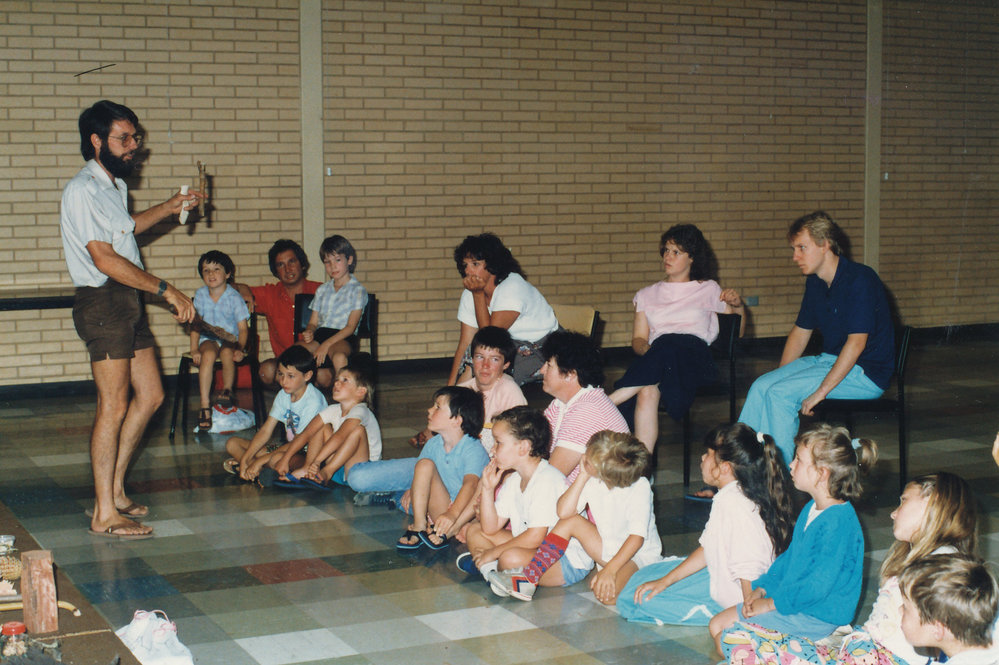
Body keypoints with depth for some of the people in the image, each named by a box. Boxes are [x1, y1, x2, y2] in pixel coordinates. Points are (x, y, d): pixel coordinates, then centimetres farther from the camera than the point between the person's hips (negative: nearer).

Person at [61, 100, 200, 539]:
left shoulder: (115, 184, 15)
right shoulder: (82, 190, -16)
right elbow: (105, 260, -22)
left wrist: (169, 208, 23)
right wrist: (167, 290, -21)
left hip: (128, 303, 10)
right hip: (103, 303, -10)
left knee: (150, 395, 12)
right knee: (114, 406, -8)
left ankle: (114, 490, 22)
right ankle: (104, 514, -3)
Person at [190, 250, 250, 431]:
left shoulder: (234, 297, -6)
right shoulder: (200, 295, 2)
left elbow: (243, 328, -5)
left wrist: (240, 349, -21)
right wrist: (194, 349, -6)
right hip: (208, 339, 1)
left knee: (227, 353, -36)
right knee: (208, 354, -32)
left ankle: (227, 389, -7)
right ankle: (205, 405, -32)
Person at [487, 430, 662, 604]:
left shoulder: (640, 488, -27)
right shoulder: (592, 480, -12)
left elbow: (638, 536, -30)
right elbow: (564, 512, -17)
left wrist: (610, 570, -37)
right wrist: (582, 477, -22)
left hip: (637, 554, -6)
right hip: (607, 549, 6)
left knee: (606, 594, -35)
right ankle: (527, 579, -10)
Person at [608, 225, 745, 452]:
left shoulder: (708, 289, 24)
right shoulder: (647, 295, 28)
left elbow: (737, 332, 24)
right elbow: (638, 339, 17)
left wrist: (737, 304, 3)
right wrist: (647, 351, -7)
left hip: (695, 356, -1)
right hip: (657, 355, 2)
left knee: (667, 346, -40)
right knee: (647, 391, -38)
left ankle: (609, 402, -43)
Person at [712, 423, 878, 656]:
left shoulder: (839, 522, -24)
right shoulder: (811, 510, 9)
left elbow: (820, 584, -26)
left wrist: (771, 603, -19)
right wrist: (762, 589, 6)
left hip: (817, 617, -10)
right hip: (791, 598, 10)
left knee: (725, 642, -13)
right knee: (717, 624, 7)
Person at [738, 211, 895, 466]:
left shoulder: (860, 280, -19)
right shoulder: (815, 283, 8)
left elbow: (856, 343, -25)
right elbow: (800, 332, 19)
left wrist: (821, 391, -26)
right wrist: (779, 378, 8)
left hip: (865, 372, -8)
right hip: (828, 359, 8)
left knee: (781, 393, -23)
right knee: (761, 386, -10)